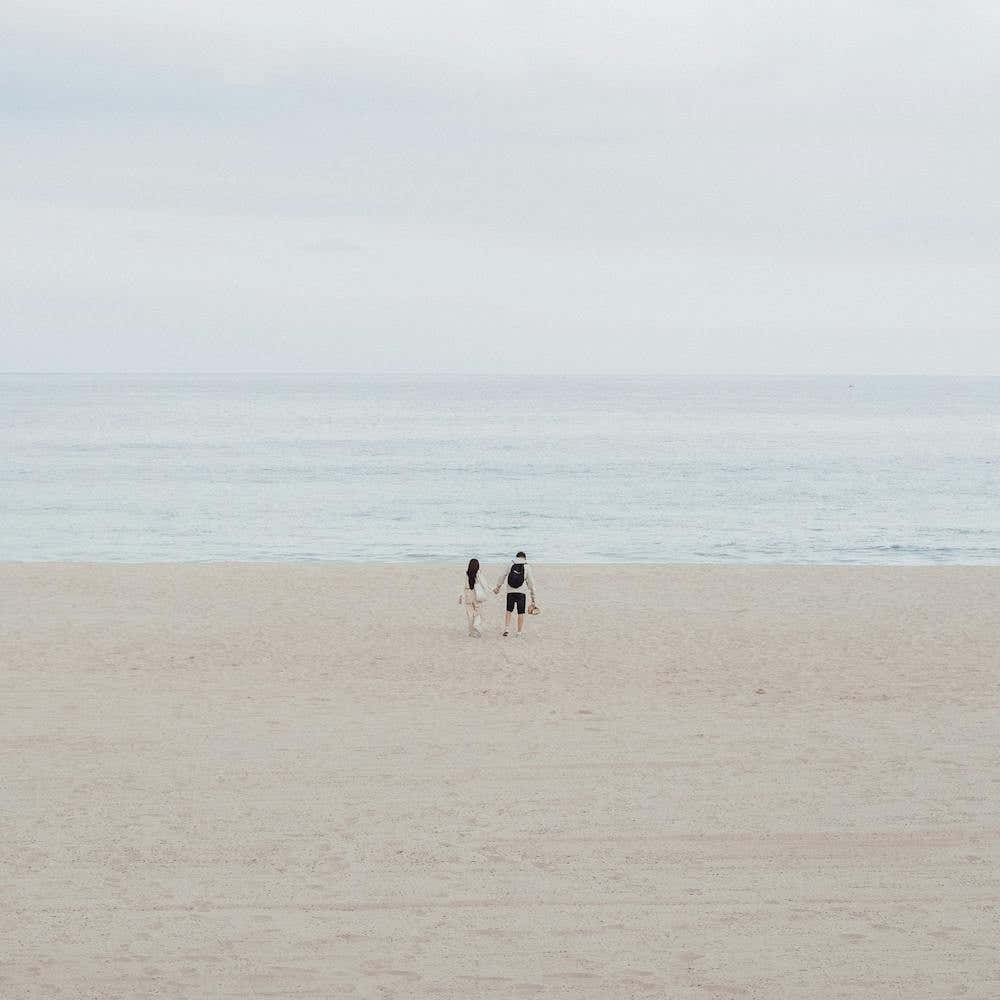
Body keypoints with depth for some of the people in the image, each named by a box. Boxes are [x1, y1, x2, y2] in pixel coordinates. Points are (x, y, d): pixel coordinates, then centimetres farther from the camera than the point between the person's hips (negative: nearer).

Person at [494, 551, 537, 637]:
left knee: (509, 611, 15)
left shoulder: (511, 565, 5)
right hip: (521, 593, -2)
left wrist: (498, 586, 30)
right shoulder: (527, 567, 0)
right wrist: (533, 598, 5)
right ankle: (519, 632, 3)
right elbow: (531, 583, 0)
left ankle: (506, 629, 4)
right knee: (521, 613, 4)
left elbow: (502, 576, 14)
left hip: (510, 592, 2)